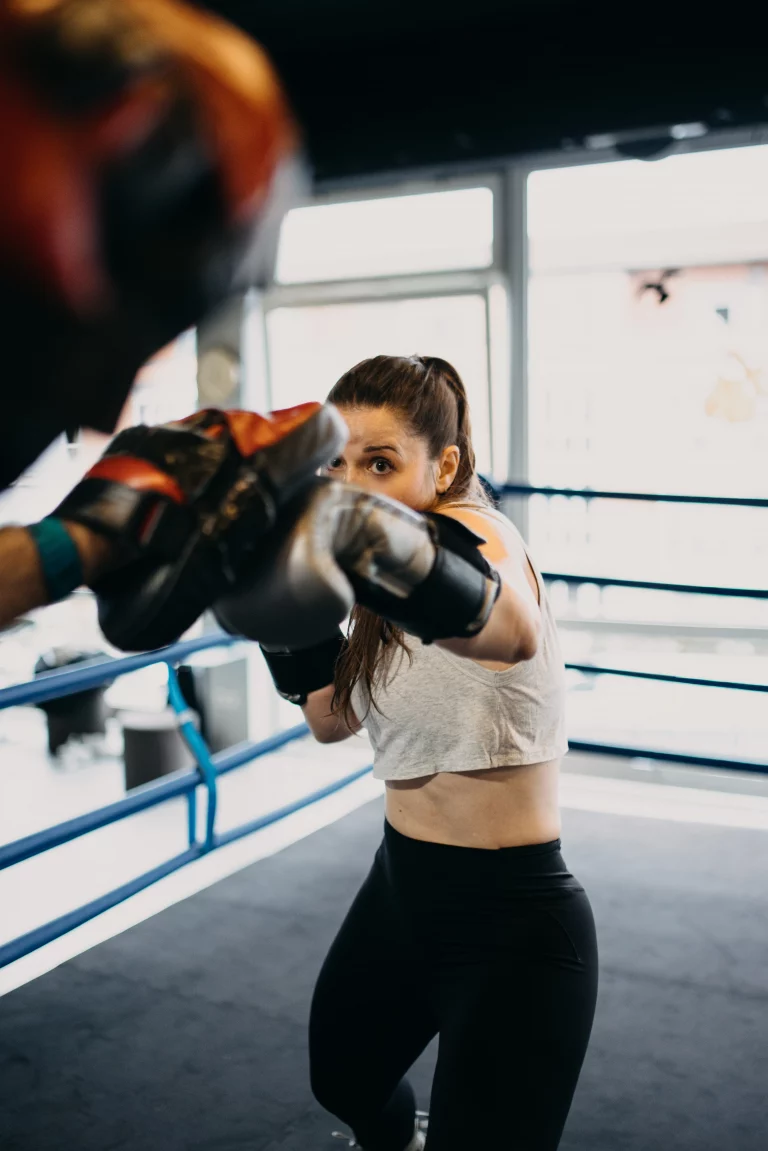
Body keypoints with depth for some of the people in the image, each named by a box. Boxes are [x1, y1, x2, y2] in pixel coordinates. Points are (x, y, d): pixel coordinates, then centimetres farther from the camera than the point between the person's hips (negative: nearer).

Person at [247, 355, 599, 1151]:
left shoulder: (471, 528, -23)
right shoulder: (384, 599, 1)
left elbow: (511, 630, -48)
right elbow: (333, 722, 7)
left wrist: (385, 555, -69)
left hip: (509, 925, -8)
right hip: (399, 895, 9)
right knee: (341, 1083, 29)